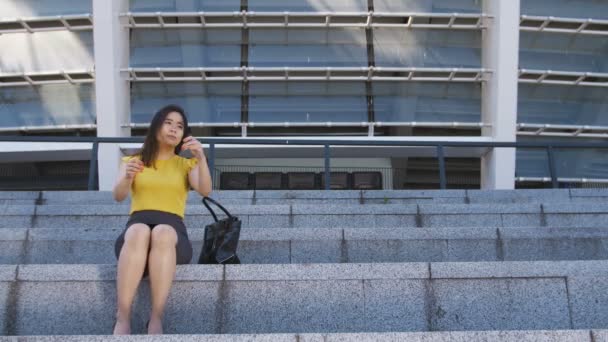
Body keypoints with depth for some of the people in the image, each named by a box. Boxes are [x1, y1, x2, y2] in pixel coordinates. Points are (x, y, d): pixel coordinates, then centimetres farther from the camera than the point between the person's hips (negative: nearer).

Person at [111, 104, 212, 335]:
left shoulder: (186, 164, 21)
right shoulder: (133, 160, 21)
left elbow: (205, 191, -1)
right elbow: (118, 196, 2)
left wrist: (201, 158, -17)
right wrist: (127, 177, -20)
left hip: (172, 231, 0)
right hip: (136, 227, 0)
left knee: (162, 233, -38)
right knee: (140, 232, -38)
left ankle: (156, 319, -40)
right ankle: (122, 319, -41)